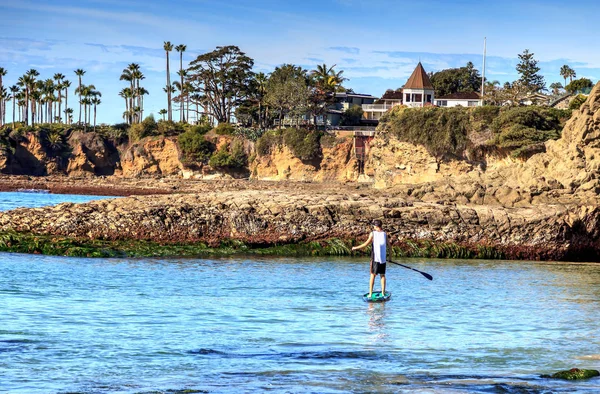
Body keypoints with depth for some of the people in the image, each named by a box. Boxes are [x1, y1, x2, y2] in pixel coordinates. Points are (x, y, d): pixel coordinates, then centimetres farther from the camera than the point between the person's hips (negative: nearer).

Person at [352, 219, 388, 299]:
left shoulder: (373, 234, -5)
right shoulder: (384, 234, 3)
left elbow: (366, 244, -6)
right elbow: (387, 245, 10)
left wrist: (356, 248, 4)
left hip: (375, 257, -3)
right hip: (383, 257, 3)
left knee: (373, 275, 2)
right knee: (382, 275, 10)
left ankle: (370, 294, -1)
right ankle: (383, 293, 8)